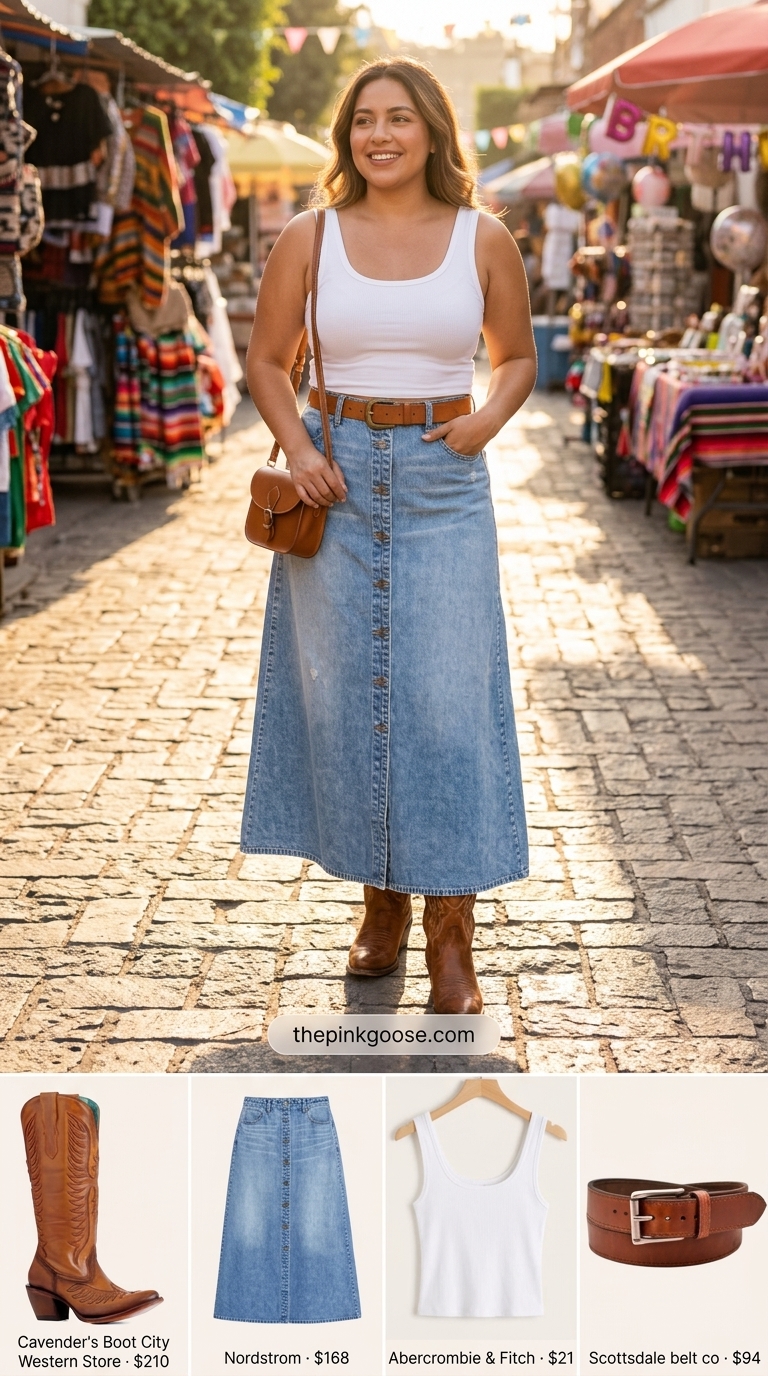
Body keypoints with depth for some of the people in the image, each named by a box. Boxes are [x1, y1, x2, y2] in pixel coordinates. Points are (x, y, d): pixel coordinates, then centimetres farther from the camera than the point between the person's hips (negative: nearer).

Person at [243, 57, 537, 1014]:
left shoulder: (482, 239, 2)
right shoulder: (308, 238, 3)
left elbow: (517, 356, 13)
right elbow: (266, 359, 10)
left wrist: (488, 421, -7)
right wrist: (298, 450, -6)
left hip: (443, 480, -1)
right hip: (338, 477, 1)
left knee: (446, 694, -4)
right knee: (343, 688, 6)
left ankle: (450, 935, 5)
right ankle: (382, 901, 23)